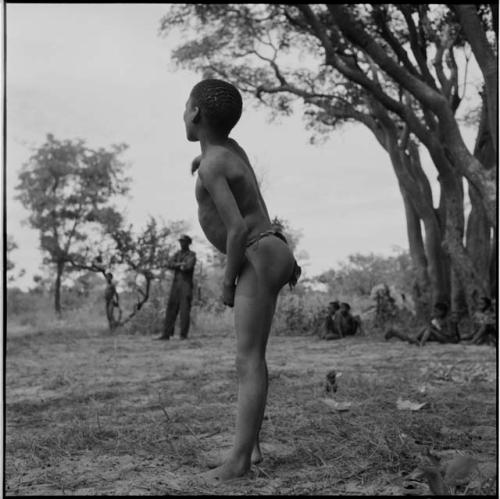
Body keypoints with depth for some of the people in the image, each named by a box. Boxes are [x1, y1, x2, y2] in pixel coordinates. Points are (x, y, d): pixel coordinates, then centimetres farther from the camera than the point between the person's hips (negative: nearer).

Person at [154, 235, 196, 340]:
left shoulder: (192, 255, 2)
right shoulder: (177, 254, 18)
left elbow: (188, 266, -15)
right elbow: (170, 265, 3)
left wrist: (176, 266, -2)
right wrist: (180, 264, -12)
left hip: (186, 285, -5)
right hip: (175, 284, 5)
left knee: (185, 310, -8)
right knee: (171, 308, 1)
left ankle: (183, 335, -5)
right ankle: (166, 334, 0)